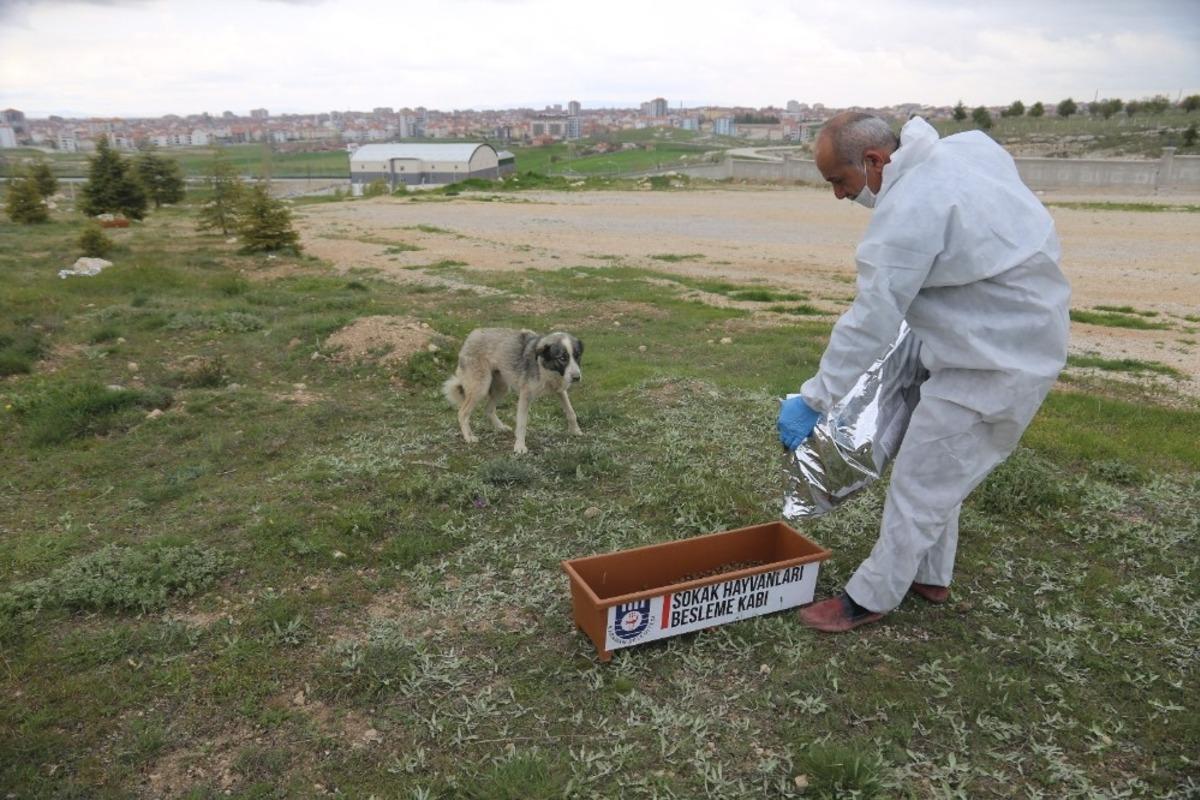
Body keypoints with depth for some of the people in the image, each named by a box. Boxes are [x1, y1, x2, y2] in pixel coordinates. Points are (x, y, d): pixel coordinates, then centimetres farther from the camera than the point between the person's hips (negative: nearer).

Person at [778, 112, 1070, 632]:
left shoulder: (908, 210, -26)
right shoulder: (964, 147, 3)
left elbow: (869, 324, -26)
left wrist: (814, 399, -19)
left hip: (994, 361, -10)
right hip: (1023, 333, 10)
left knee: (919, 484, 0)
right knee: (939, 473, 21)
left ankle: (869, 599, 15)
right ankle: (931, 577, 36)